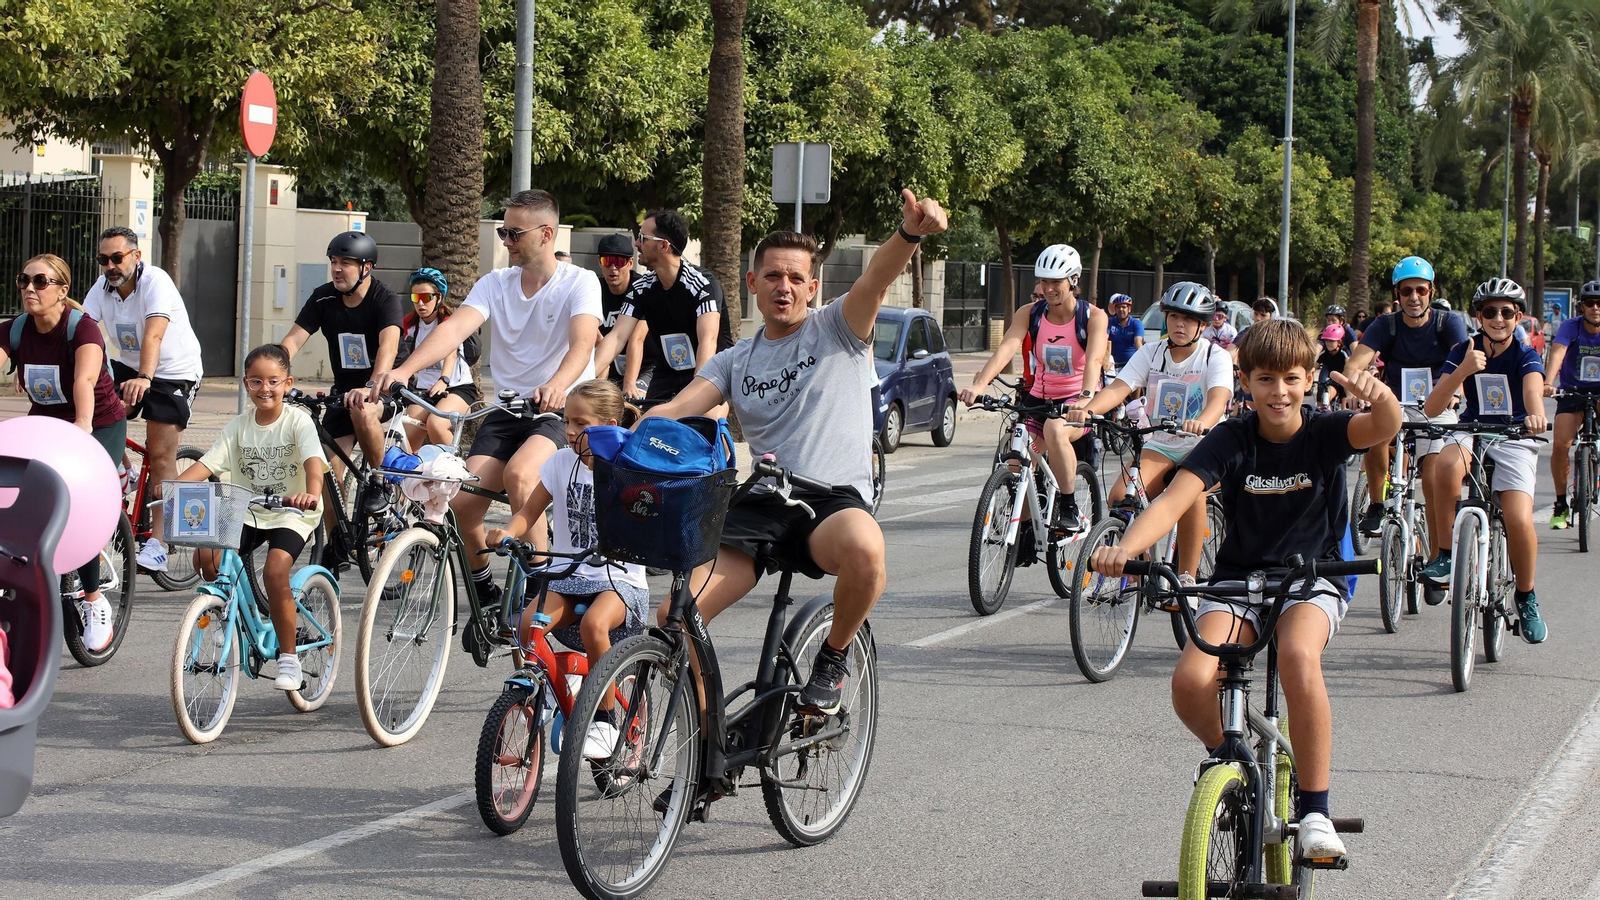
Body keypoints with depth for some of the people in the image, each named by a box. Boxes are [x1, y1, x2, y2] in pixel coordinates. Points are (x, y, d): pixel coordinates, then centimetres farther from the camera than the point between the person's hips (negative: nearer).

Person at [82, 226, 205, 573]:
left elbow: (154, 333, -37)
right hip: (129, 366, 6)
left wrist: (144, 379, -52)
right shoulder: (102, 286, -5)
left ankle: (157, 542, -7)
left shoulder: (155, 281, -23)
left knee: (161, 455, -10)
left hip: (174, 373, -6)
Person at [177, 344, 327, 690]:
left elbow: (314, 462, -24)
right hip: (247, 514, 5)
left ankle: (288, 658, -12)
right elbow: (208, 463, -5)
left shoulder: (298, 421, -8)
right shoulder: (238, 426, 5)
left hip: (291, 514, -4)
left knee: (275, 571, -27)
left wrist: (311, 494, -46)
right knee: (206, 556, -20)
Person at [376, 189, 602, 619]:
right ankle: (486, 591, 11)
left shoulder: (579, 282, -6)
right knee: (462, 502, -16)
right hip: (506, 410, 4)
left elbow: (582, 343, -25)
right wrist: (404, 369, -31)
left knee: (518, 473, -35)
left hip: (562, 411, -4)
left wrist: (556, 385, -48)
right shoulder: (495, 283, 5)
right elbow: (455, 328, -12)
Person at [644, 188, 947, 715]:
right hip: (760, 506, 4)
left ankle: (832, 660, -12)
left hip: (834, 498, -4)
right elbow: (678, 408, 3)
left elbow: (877, 278, -15)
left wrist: (908, 234, -37)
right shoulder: (736, 361, 17)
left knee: (864, 547, -40)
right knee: (674, 617, -15)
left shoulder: (838, 329, 5)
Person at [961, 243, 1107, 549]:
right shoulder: (1030, 314, -1)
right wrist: (979, 384, -35)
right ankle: (1026, 531, 10)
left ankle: (1070, 509, -22)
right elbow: (1006, 347, -18)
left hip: (1076, 401, -4)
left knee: (1055, 430, -36)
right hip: (1039, 398, 4)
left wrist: (1086, 397, -46)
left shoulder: (1093, 316, -8)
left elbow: (1094, 359, -26)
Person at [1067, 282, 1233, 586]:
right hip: (1160, 445, 3)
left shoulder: (1217, 357, -9)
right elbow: (1118, 388, -12)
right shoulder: (1151, 353, 2)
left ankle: (1186, 578, -24)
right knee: (1120, 496, -23)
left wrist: (1200, 423, -52)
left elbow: (1218, 399, -28)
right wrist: (1087, 410, -34)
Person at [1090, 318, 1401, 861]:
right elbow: (1174, 499, -20)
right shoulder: (1230, 440, -7)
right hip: (1239, 579, 2)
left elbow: (1384, 429, -28)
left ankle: (1315, 810, -21)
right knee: (1191, 682, -25)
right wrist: (1126, 546, -40)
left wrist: (1380, 397, -53)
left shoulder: (1325, 435, -7)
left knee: (1297, 654, -36)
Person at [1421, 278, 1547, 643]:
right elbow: (1432, 407, -14)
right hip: (1472, 432, 1)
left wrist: (1536, 414, -54)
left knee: (1519, 520, -24)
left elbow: (1533, 389, -30)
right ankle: (1447, 555, -19)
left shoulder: (1525, 355, -6)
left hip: (1513, 439, -1)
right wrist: (1463, 370, -31)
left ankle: (1526, 597, 4)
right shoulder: (1465, 352, -2)